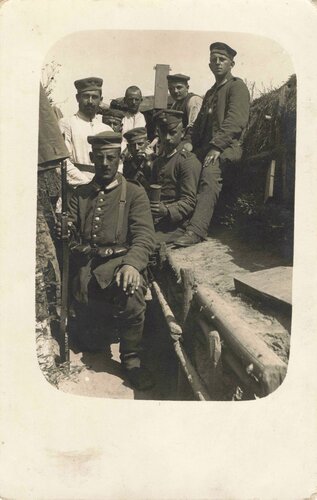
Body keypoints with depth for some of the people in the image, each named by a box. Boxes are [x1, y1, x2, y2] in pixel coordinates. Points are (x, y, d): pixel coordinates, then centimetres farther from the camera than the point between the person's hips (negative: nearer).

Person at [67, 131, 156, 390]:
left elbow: (144, 235, -4)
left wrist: (132, 263, -26)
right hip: (85, 263, 3)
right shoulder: (80, 194, 22)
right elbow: (68, 230, 12)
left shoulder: (135, 193, 10)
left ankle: (131, 359, -13)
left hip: (118, 260, -3)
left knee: (131, 289, -34)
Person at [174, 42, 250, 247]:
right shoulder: (211, 93, 29)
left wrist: (217, 146, -21)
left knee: (210, 173, -32)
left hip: (228, 147, -9)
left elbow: (235, 121, -11)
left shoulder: (237, 86, 3)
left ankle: (197, 230, -42)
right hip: (205, 147, 9)